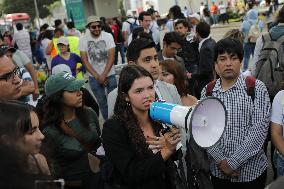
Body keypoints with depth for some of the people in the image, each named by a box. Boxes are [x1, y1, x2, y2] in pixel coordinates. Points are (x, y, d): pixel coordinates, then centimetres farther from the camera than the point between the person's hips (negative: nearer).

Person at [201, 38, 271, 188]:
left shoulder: (256, 88, -8)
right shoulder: (207, 92, 1)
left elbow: (260, 129, -15)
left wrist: (233, 162, -17)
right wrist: (221, 161, -13)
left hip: (251, 170, -2)